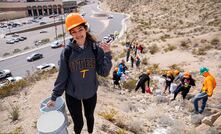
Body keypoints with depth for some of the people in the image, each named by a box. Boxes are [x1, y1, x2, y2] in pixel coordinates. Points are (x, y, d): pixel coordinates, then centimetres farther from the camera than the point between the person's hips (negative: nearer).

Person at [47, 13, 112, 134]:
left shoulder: (95, 48, -14)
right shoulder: (67, 51, -16)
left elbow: (104, 73, -13)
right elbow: (62, 76, -7)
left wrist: (107, 54, -26)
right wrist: (54, 96, -3)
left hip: (91, 93, 1)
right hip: (72, 95, -1)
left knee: (89, 116, 25)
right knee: (78, 123, 13)